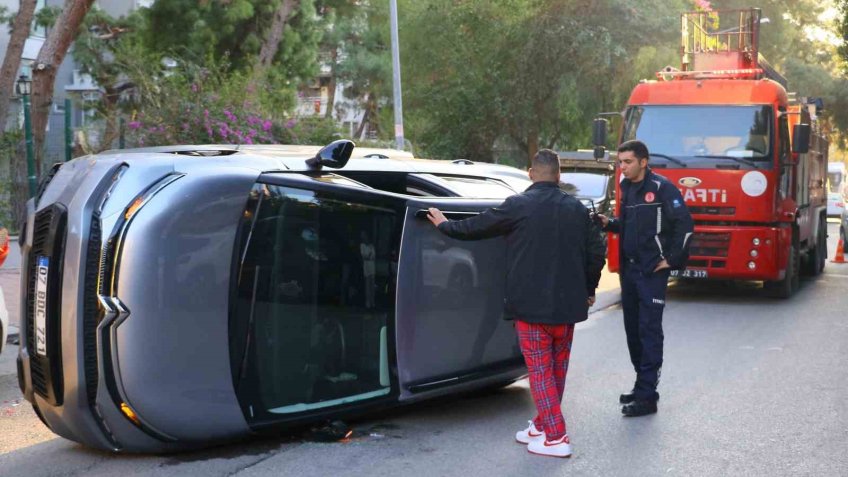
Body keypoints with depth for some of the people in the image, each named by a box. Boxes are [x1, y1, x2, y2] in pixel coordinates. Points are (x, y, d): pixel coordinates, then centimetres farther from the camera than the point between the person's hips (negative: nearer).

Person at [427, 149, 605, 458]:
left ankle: (556, 438, -4)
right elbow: (596, 251, 10)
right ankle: (542, 426, 29)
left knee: (540, 370, 0)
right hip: (567, 304, 6)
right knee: (557, 368, 17)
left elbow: (478, 226, -1)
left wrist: (444, 225, 17)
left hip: (531, 304, -6)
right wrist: (588, 289, 24)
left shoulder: (519, 205, -9)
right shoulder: (576, 209, 8)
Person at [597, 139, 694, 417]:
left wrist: (671, 259, -13)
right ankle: (642, 383, 24)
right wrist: (609, 224, 4)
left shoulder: (661, 188, -11)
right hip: (629, 269, 8)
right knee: (633, 328, 12)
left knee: (649, 329, -6)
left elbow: (684, 224, -14)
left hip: (652, 271, -8)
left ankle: (647, 396, -4)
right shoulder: (627, 188, 13)